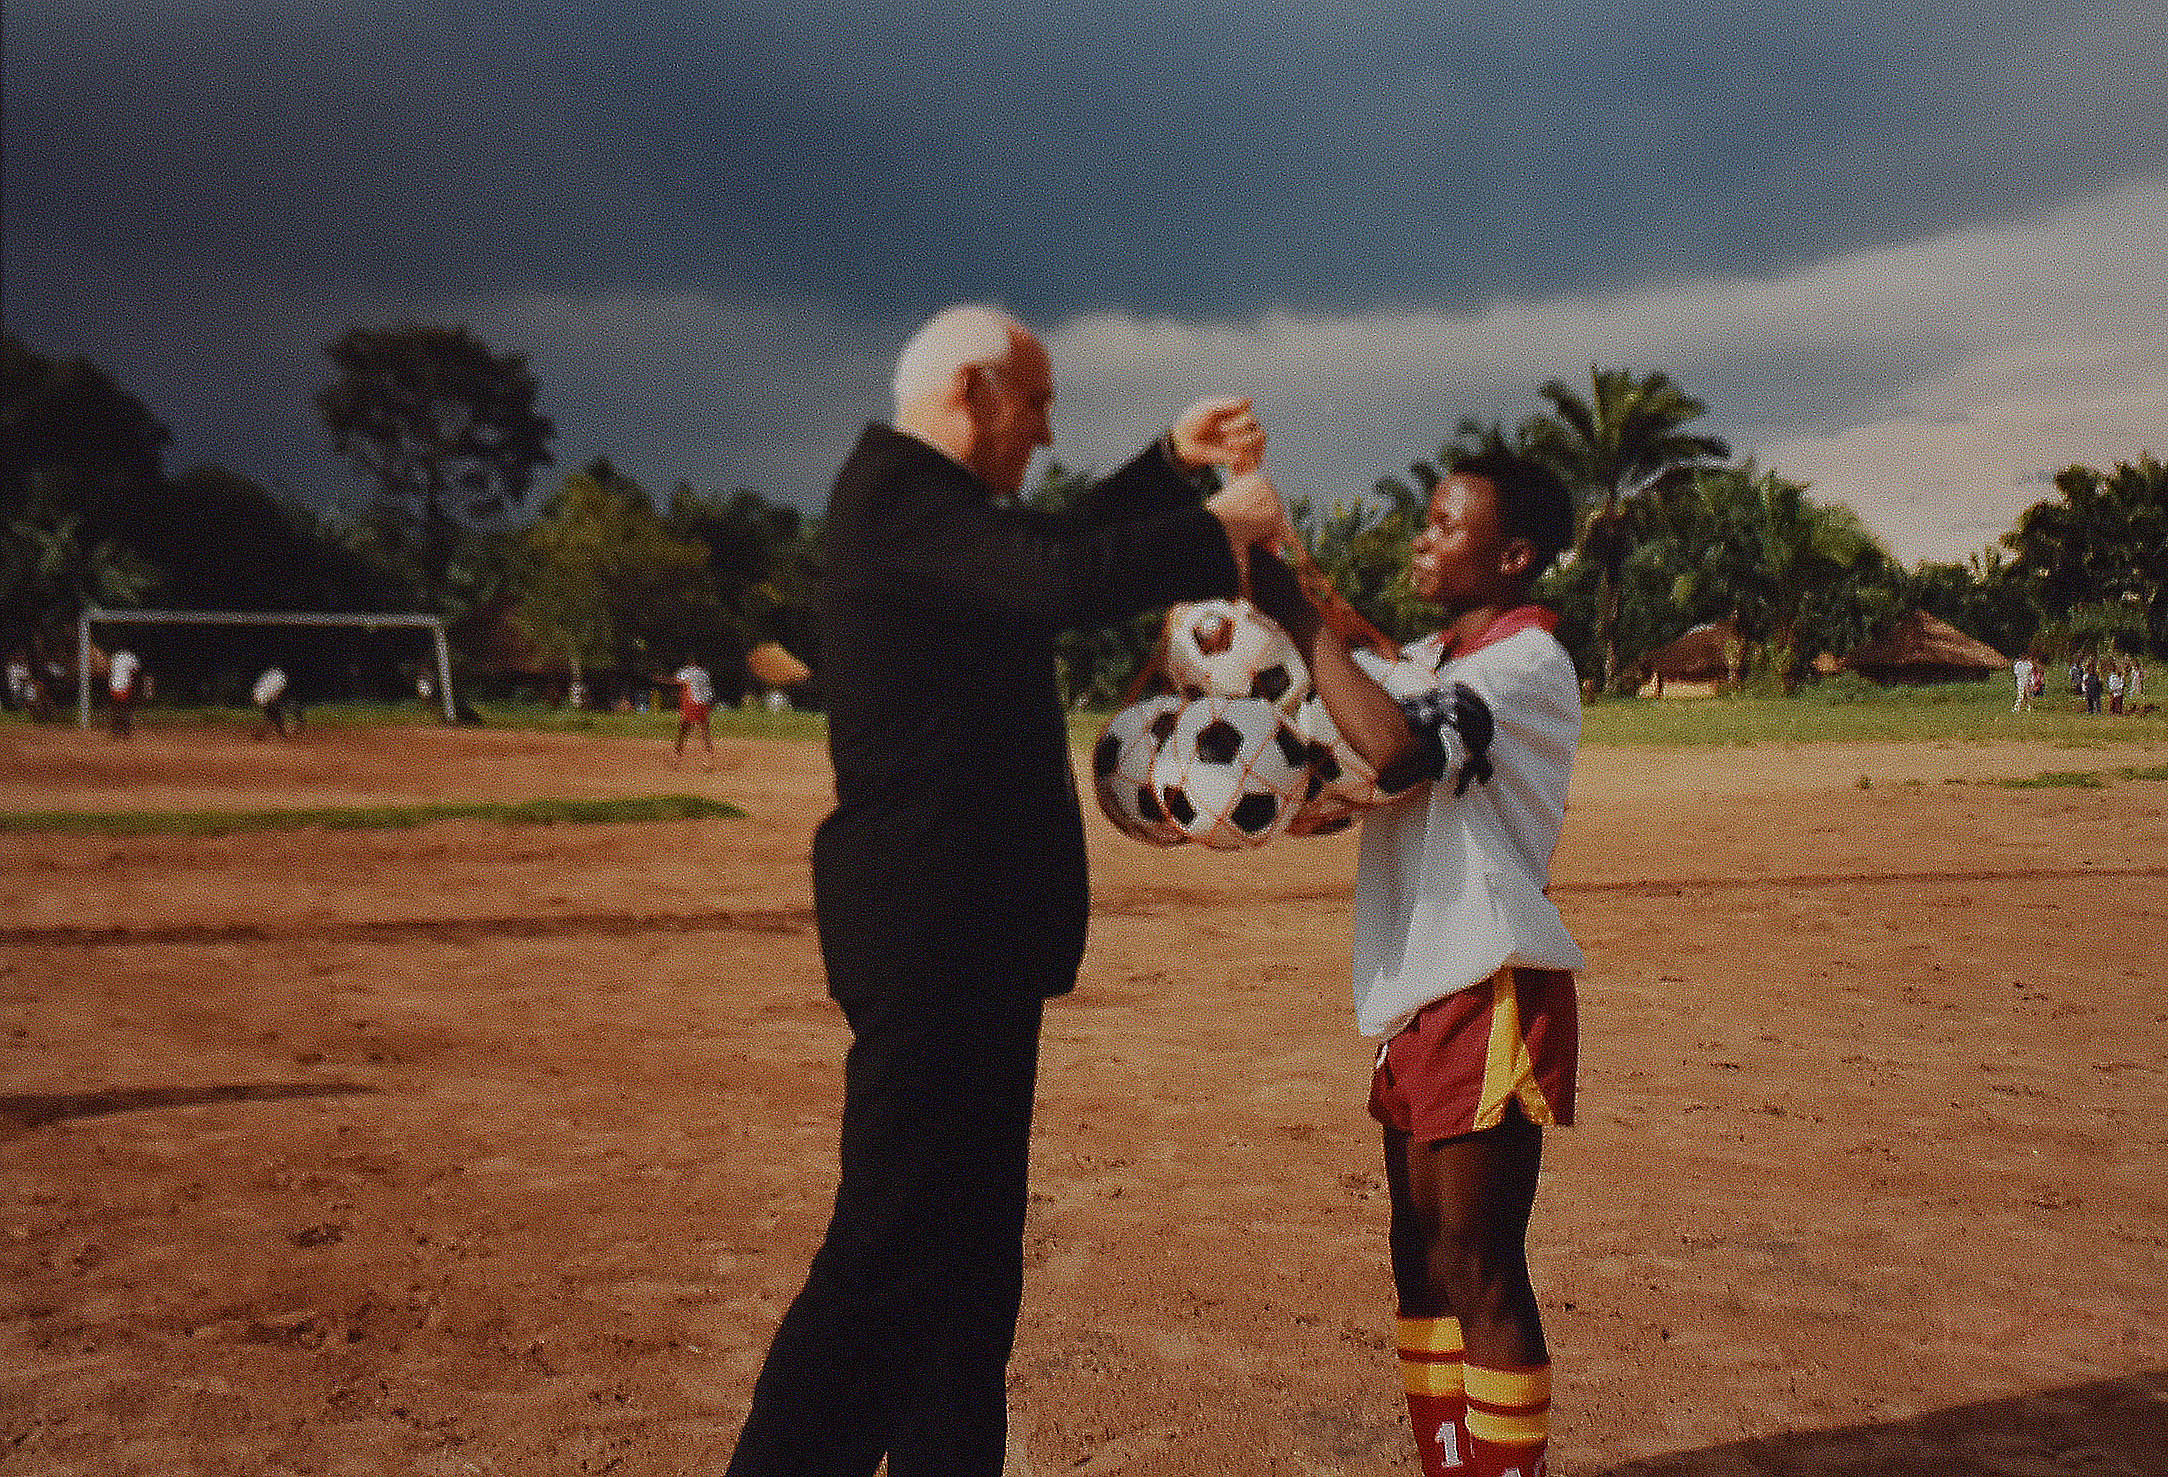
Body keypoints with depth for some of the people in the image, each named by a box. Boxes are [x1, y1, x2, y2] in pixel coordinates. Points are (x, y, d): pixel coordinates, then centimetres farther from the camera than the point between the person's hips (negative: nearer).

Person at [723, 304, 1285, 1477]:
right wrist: (1219, 526, -13)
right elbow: (1065, 580, -28)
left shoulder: (921, 497, 18)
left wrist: (1173, 459, 19)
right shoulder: (897, 490, -13)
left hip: (973, 936, 11)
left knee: (971, 1248, 17)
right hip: (934, 936, -11)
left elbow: (1054, 547, 30)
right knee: (892, 1252, -7)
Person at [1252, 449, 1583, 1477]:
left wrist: (1294, 611, -23)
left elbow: (1393, 748, -29)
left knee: (1477, 1272, -5)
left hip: (1492, 996, -9)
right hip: (1420, 997, 9)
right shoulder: (1426, 661, 16)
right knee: (1422, 1259, 15)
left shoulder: (1528, 663, -12)